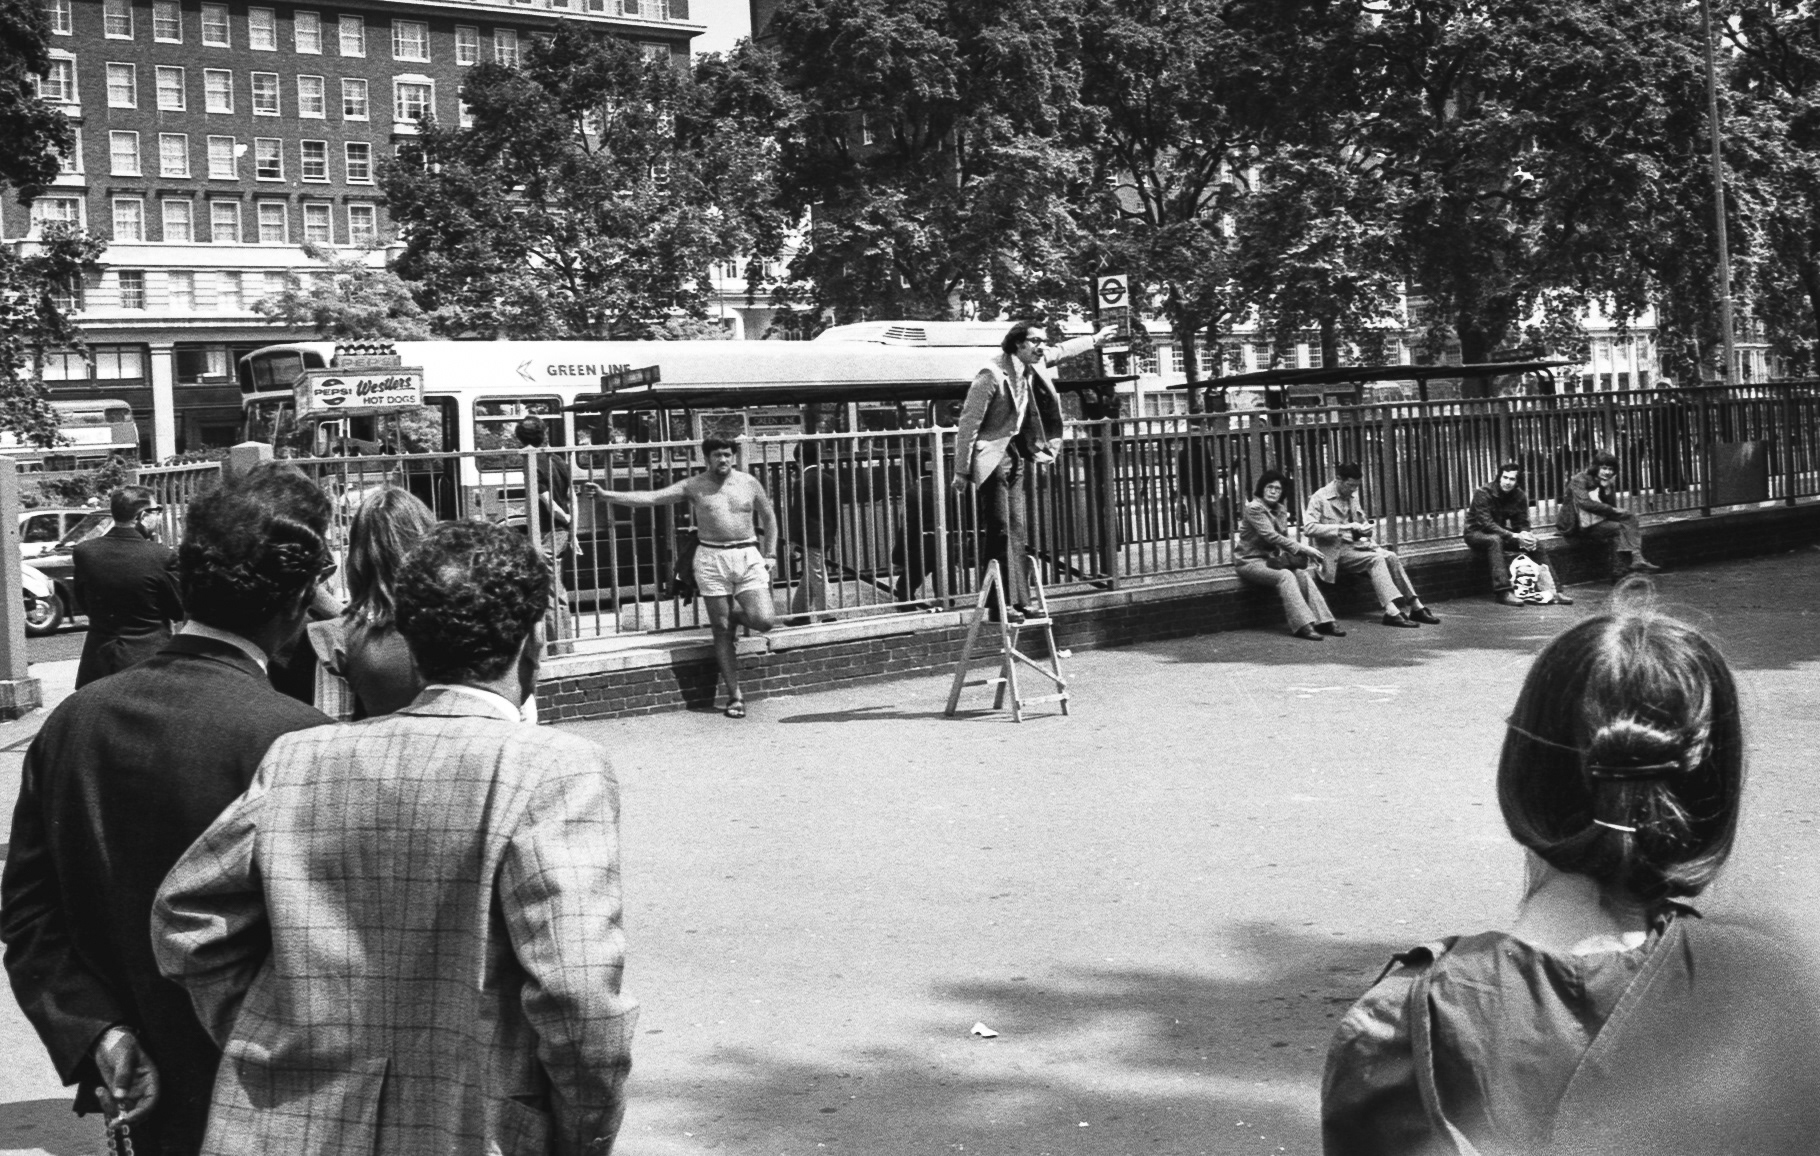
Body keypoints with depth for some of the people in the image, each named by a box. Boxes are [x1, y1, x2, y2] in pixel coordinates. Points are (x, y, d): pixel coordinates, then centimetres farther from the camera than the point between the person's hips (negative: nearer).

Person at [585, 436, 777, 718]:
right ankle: (735, 696, 8)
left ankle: (736, 614, 21)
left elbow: (769, 518, 17)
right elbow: (651, 497, -4)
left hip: (748, 557, 1)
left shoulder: (748, 483, 6)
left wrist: (770, 555, 8)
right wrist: (606, 495, -12)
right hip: (711, 560, -1)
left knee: (765, 621, -15)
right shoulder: (693, 486, 2)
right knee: (721, 631, 0)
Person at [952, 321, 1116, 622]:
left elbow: (1060, 350, 27)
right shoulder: (992, 375, -19)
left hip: (1015, 453, 8)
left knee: (1016, 530, 7)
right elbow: (969, 423, -17)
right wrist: (962, 471, -16)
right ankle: (999, 603, -8)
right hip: (992, 455, -8)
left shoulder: (1032, 367, 4)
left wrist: (1095, 340, 36)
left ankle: (1017, 600, 11)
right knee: (998, 531, -10)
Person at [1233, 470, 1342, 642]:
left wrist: (1306, 550, -9)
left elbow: (1283, 538, 12)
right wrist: (1303, 548, -24)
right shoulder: (1254, 508, -13)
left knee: (1303, 574, -20)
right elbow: (1271, 537, -22)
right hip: (1250, 561, -7)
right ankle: (1303, 625, -39)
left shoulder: (1280, 510, 12)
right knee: (1285, 575, -32)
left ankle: (1323, 621, -24)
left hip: (1271, 559, 7)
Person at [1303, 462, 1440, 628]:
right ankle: (1392, 611, -35)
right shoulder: (1320, 498, -9)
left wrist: (1364, 528, 1)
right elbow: (1308, 528, -22)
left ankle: (1415, 607, -17)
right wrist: (1342, 528, -26)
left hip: (1355, 544, 7)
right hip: (1336, 551, -7)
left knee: (1391, 557, -16)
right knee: (1376, 559, -28)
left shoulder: (1353, 495, 12)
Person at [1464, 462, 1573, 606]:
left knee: (1537, 543, -11)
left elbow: (1522, 524, 0)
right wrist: (1515, 536, -37)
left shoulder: (1520, 496, -4)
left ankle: (1553, 590, -8)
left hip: (1502, 532, 6)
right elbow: (1486, 524, -29)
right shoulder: (1483, 493, -22)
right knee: (1495, 540, -39)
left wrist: (1526, 535, -26)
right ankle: (1503, 592, -44)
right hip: (1477, 533, -6)